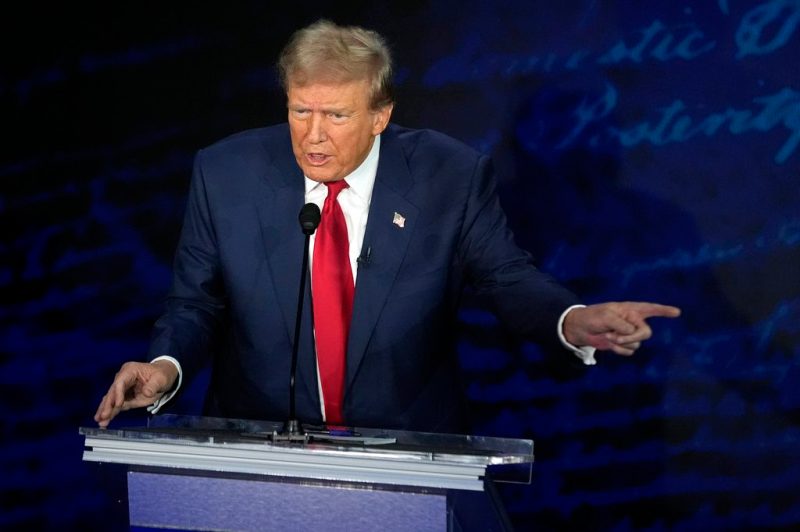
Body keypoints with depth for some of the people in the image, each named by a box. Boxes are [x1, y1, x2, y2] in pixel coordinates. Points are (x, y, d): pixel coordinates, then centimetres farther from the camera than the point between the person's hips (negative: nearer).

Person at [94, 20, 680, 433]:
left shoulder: (451, 178, -6)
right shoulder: (225, 174, -3)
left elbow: (508, 280, 4)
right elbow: (196, 305, 5)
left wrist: (572, 321, -16)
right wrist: (166, 366, -14)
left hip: (410, 448, 0)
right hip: (258, 449, 0)